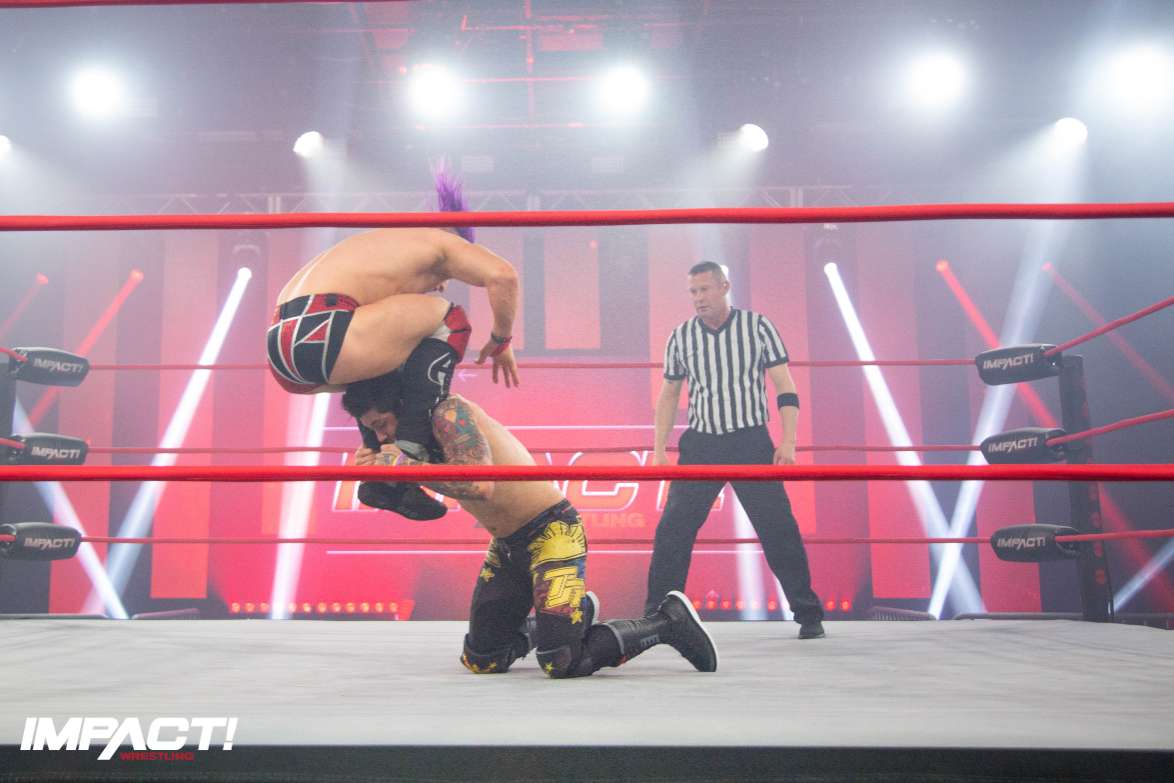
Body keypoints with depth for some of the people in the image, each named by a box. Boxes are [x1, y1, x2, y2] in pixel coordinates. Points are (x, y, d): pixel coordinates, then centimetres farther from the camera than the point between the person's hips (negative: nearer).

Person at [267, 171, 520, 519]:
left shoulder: (384, 243, 35)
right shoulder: (441, 242, 12)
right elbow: (503, 276, -6)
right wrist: (501, 340, 10)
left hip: (281, 348, 9)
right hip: (321, 335, -9)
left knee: (380, 355, 35)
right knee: (449, 320, 4)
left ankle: (381, 478, 28)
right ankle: (408, 452, -2)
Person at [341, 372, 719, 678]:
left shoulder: (449, 412, -20)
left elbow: (480, 485, -34)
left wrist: (404, 463, -27)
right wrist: (379, 468, -6)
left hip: (553, 532, -9)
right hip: (507, 546, 9)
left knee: (562, 663, -19)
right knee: (480, 660, 14)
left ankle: (669, 620, 2)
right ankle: (575, 613, 33)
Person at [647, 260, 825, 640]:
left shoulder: (757, 326, -1)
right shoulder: (681, 336, 6)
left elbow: (785, 387, -1)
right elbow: (669, 395, 14)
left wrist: (788, 441, -10)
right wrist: (659, 448, 7)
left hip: (752, 442, -2)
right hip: (700, 445, 2)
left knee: (779, 529, -3)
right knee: (672, 530, -4)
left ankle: (809, 615, 10)